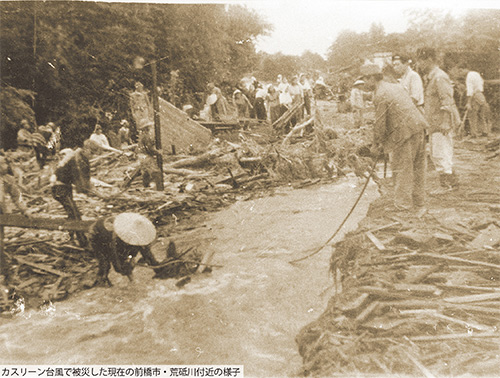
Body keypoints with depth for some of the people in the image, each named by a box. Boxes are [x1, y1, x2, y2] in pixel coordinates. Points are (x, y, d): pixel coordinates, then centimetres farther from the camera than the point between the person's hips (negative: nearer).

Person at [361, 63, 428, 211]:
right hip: (418, 127, 9)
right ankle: (419, 200, 27)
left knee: (402, 168, 2)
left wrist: (377, 145, 3)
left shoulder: (380, 96, -12)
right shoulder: (396, 86, 16)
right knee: (417, 166, 15)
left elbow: (380, 124, -11)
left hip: (405, 133, -9)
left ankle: (403, 203, 11)